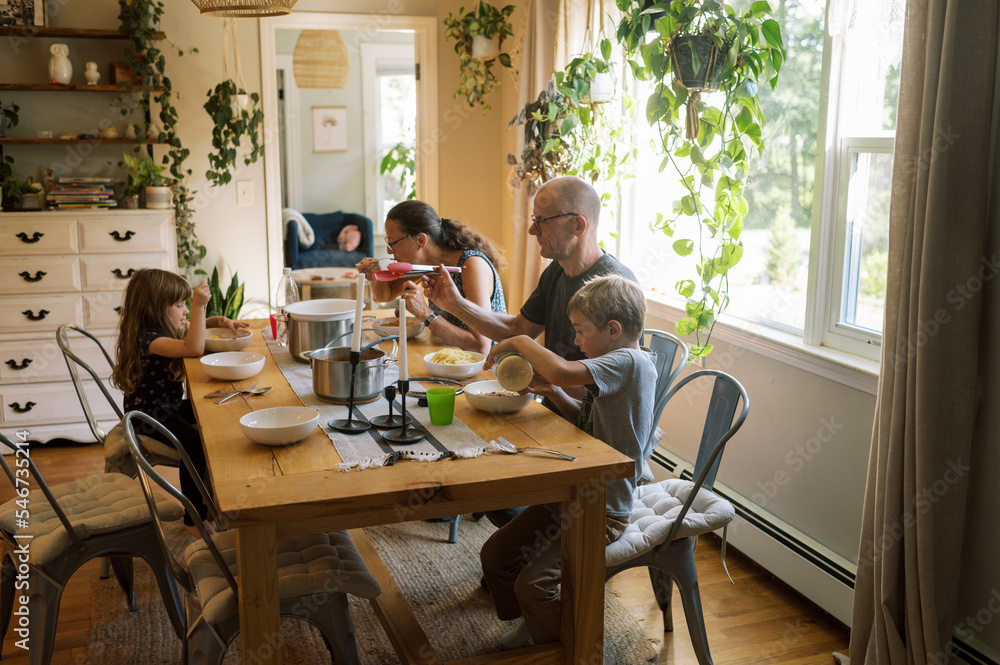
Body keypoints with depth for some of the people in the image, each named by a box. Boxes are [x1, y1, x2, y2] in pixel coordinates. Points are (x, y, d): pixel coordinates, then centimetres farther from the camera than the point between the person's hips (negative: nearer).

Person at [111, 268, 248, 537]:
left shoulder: (163, 328, 6)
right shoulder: (147, 339, -25)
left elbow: (191, 329, 26)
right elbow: (193, 348, -39)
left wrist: (219, 321, 7)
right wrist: (199, 305, -37)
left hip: (170, 406, 10)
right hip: (149, 416, -10)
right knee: (194, 443, -30)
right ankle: (194, 519, -17)